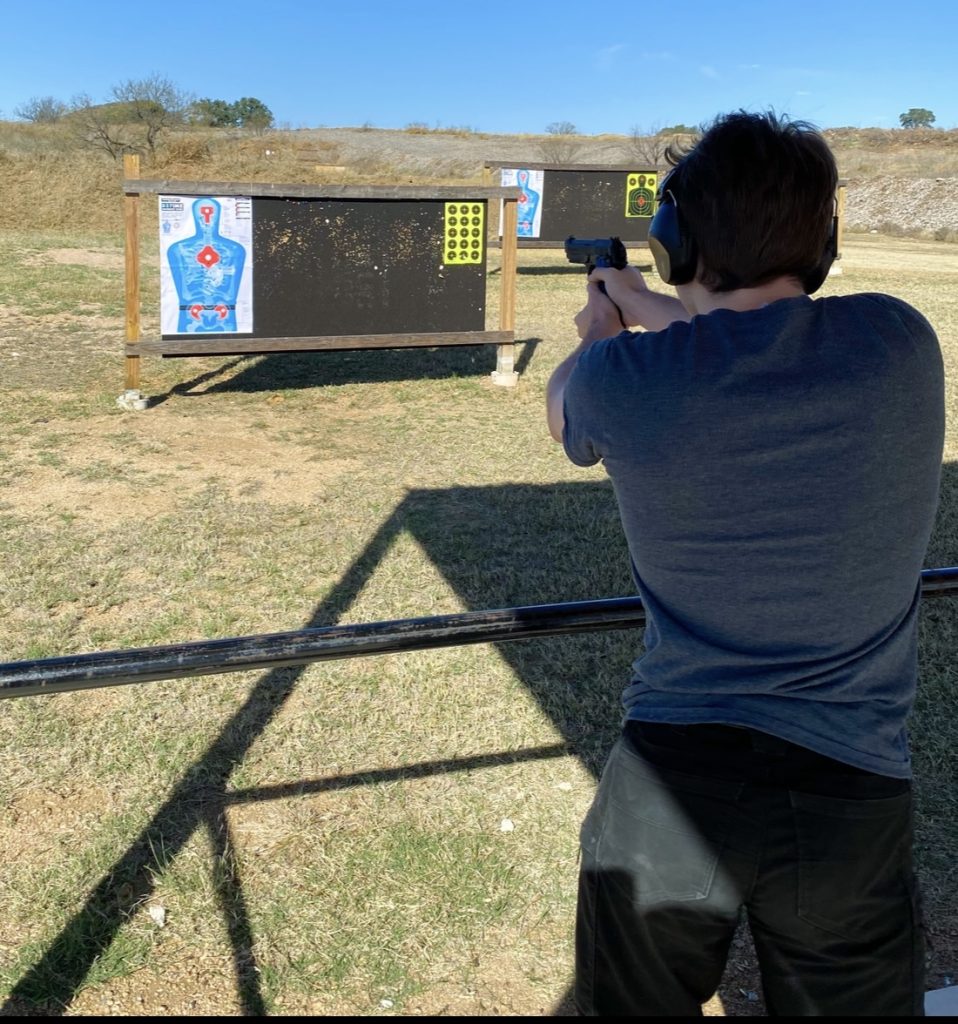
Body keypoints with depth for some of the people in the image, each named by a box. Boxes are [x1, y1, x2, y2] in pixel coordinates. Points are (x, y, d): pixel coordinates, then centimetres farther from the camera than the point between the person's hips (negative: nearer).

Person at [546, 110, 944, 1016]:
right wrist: (651, 311, 28)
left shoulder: (628, 380, -13)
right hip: (851, 793, 1)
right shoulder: (900, 345, -7)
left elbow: (561, 407, 13)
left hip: (668, 783, -1)